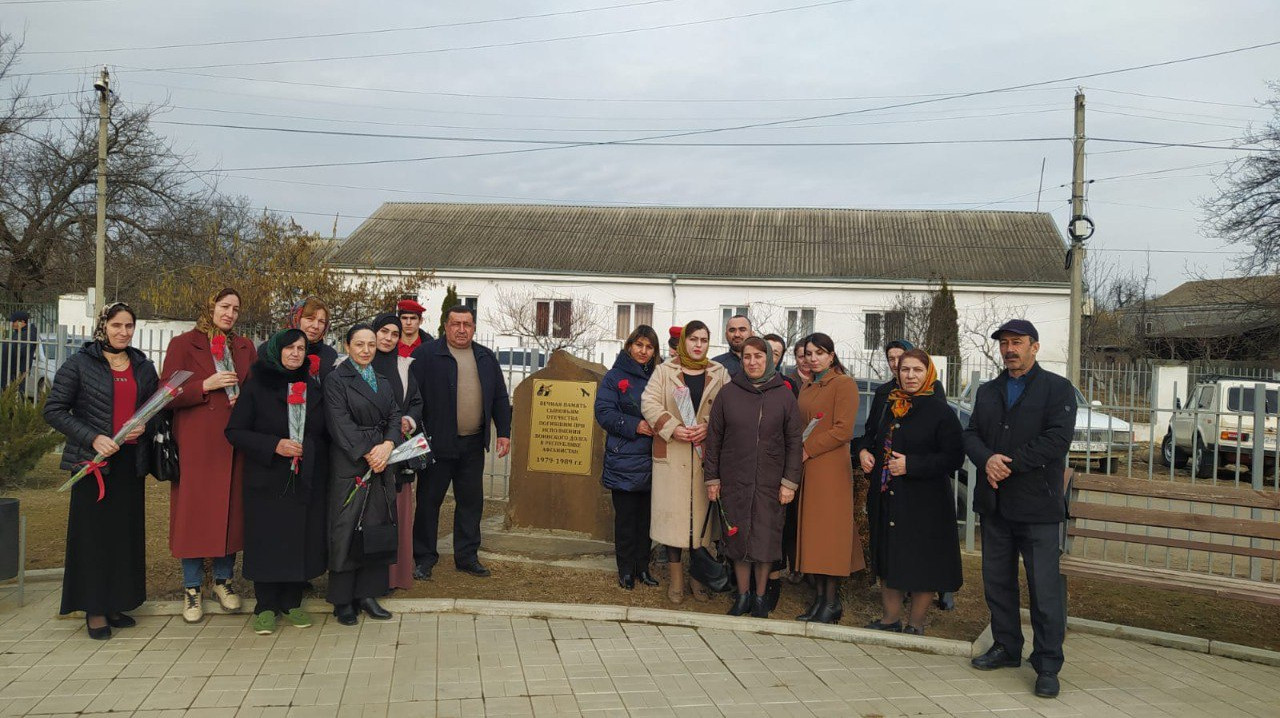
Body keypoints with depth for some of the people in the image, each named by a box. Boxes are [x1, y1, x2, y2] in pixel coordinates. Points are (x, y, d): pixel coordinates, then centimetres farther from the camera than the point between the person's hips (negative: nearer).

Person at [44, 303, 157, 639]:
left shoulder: (144, 368, 11)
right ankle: (94, 610, 7)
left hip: (131, 461, 4)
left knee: (127, 532, 5)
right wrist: (92, 438, -15)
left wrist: (144, 427, -5)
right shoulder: (79, 364, 0)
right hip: (93, 460, -4)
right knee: (93, 532, -1)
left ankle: (116, 604, 16)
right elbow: (54, 410, -4)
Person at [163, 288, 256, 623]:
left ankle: (223, 580, 19)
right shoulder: (182, 344, 2)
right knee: (194, 510, -1)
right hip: (195, 443, -3)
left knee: (230, 509, 6)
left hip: (234, 442, 3)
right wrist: (207, 385, -16)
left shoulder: (245, 347, 13)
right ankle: (192, 588, 9)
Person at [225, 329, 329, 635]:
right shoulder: (256, 386, -1)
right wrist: (274, 445, -17)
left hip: (307, 481, 3)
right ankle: (266, 607, 13)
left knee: (302, 539, 3)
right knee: (267, 540, 0)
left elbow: (325, 433, 18)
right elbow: (234, 431, -6)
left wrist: (310, 449, -1)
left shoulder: (314, 388, 10)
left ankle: (291, 602, 18)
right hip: (267, 481, -3)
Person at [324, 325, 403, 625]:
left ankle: (367, 594, 15)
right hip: (349, 466, -6)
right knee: (347, 530, -3)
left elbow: (394, 416, 7)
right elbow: (340, 423, -12)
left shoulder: (383, 382, 16)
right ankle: (343, 600, 6)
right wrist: (367, 453, -17)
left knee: (376, 527, 6)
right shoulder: (336, 380, -3)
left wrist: (387, 446, -11)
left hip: (381, 465, 6)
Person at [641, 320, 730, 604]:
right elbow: (649, 403, -2)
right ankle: (675, 579, 10)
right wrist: (673, 428, -14)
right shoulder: (664, 371, 5)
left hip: (706, 455, 1)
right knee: (672, 514, 0)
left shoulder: (719, 374, 9)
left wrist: (708, 427, -14)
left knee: (702, 512, 4)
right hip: (672, 454, -1)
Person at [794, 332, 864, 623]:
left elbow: (843, 430, -13)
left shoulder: (844, 384, -6)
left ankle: (832, 602, 2)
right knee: (811, 531, 7)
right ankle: (819, 597, 13)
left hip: (830, 468, -7)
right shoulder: (806, 388, 19)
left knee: (830, 530, -4)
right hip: (807, 468, 7)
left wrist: (807, 451, -13)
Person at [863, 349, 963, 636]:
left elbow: (954, 458, -14)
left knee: (922, 563, 1)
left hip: (924, 502, -6)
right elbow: (873, 441, 26)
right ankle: (890, 618, 27)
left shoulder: (941, 412, -9)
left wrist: (911, 465, -19)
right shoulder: (889, 406, 10)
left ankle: (916, 623, 16)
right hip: (886, 500, 6)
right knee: (888, 559, 14)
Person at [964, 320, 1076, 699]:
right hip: (994, 503, 6)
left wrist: (1011, 464, -17)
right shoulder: (987, 391, 15)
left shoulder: (1057, 389, -2)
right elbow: (971, 435, 7)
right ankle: (1006, 647, 28)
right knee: (997, 581, 14)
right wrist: (987, 460, -14)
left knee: (1044, 587, -3)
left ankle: (1048, 665, 6)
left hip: (1037, 505, -5)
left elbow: (1057, 439, -14)